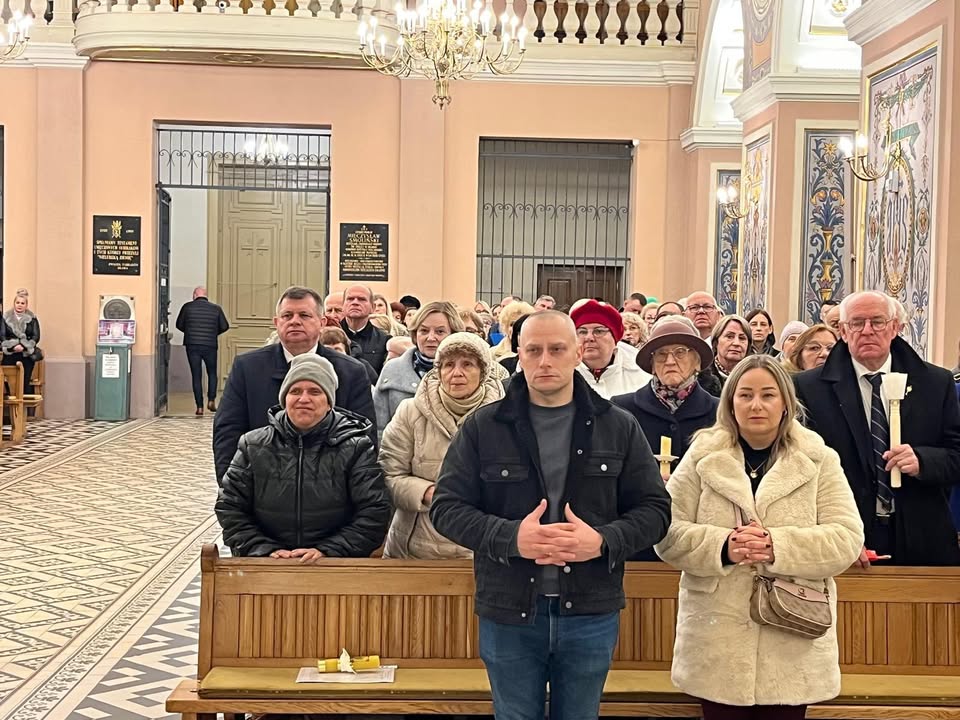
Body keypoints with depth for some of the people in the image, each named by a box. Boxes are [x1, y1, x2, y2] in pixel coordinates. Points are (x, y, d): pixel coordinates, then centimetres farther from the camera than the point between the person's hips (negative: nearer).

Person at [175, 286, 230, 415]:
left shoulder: (187, 307, 0)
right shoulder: (216, 308, 2)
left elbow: (179, 325, 6)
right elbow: (225, 326, 5)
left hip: (192, 345, 0)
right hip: (210, 345, 1)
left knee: (196, 376, 4)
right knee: (212, 373, 18)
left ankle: (199, 406, 1)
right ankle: (211, 400, 5)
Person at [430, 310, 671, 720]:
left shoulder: (618, 428, 2)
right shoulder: (482, 427, -1)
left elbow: (654, 509, 2)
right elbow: (447, 507, -3)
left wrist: (603, 540, -18)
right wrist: (511, 537, -20)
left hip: (591, 613, 1)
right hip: (509, 612, 0)